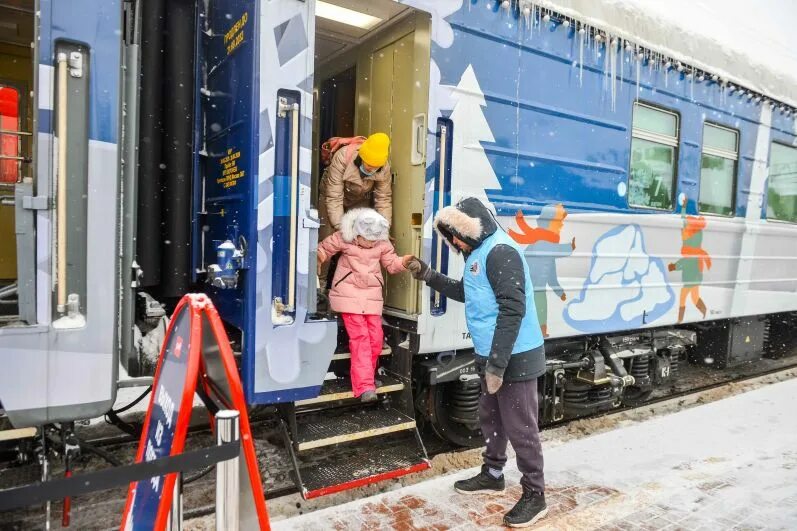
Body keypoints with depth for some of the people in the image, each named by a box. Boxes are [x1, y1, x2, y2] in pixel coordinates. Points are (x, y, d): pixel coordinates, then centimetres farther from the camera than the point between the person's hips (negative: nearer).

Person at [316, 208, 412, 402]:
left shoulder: (383, 244, 4)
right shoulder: (343, 239, -6)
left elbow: (391, 263, 8)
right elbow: (324, 248, 3)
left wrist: (403, 262, -12)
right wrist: (319, 258, -17)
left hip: (372, 296, 4)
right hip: (349, 295, -4)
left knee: (376, 338, 3)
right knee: (360, 338, -13)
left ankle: (365, 377, 23)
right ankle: (365, 386, -14)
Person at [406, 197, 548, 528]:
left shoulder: (500, 251, -19)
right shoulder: (479, 253, 13)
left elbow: (512, 310, -25)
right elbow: (465, 292, 29)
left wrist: (497, 364, -25)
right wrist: (427, 276, 19)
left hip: (515, 358, -10)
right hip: (493, 356, 10)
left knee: (520, 428, 1)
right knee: (490, 418, 22)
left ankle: (534, 496, 17)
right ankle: (492, 474, 40)